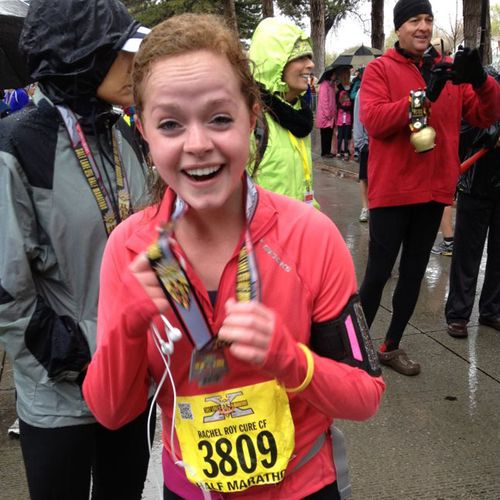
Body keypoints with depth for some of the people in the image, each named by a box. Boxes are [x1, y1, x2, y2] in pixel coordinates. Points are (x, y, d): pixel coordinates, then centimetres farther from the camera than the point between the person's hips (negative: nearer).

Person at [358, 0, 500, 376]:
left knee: (414, 273, 12)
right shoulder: (381, 68, -3)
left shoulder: (449, 69, 10)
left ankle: (392, 346, 26)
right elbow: (373, 119, -17)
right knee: (379, 272, -1)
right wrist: (423, 95, -26)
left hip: (434, 190, 5)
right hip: (392, 190, -5)